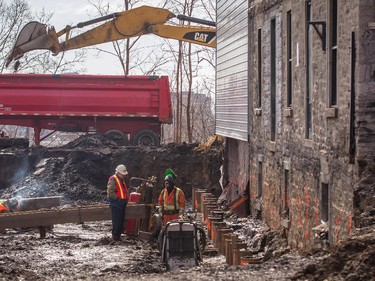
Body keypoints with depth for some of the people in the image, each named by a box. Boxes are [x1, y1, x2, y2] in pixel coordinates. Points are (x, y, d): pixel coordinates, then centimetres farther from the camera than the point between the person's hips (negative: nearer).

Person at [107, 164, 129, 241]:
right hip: (115, 204, -10)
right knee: (116, 221, -7)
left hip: (122, 204, 10)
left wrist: (126, 198, 16)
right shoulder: (113, 180, -13)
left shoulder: (122, 181, 18)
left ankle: (119, 234, 21)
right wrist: (118, 198, -21)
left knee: (121, 220, 13)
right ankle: (115, 236, -1)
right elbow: (110, 192, -23)